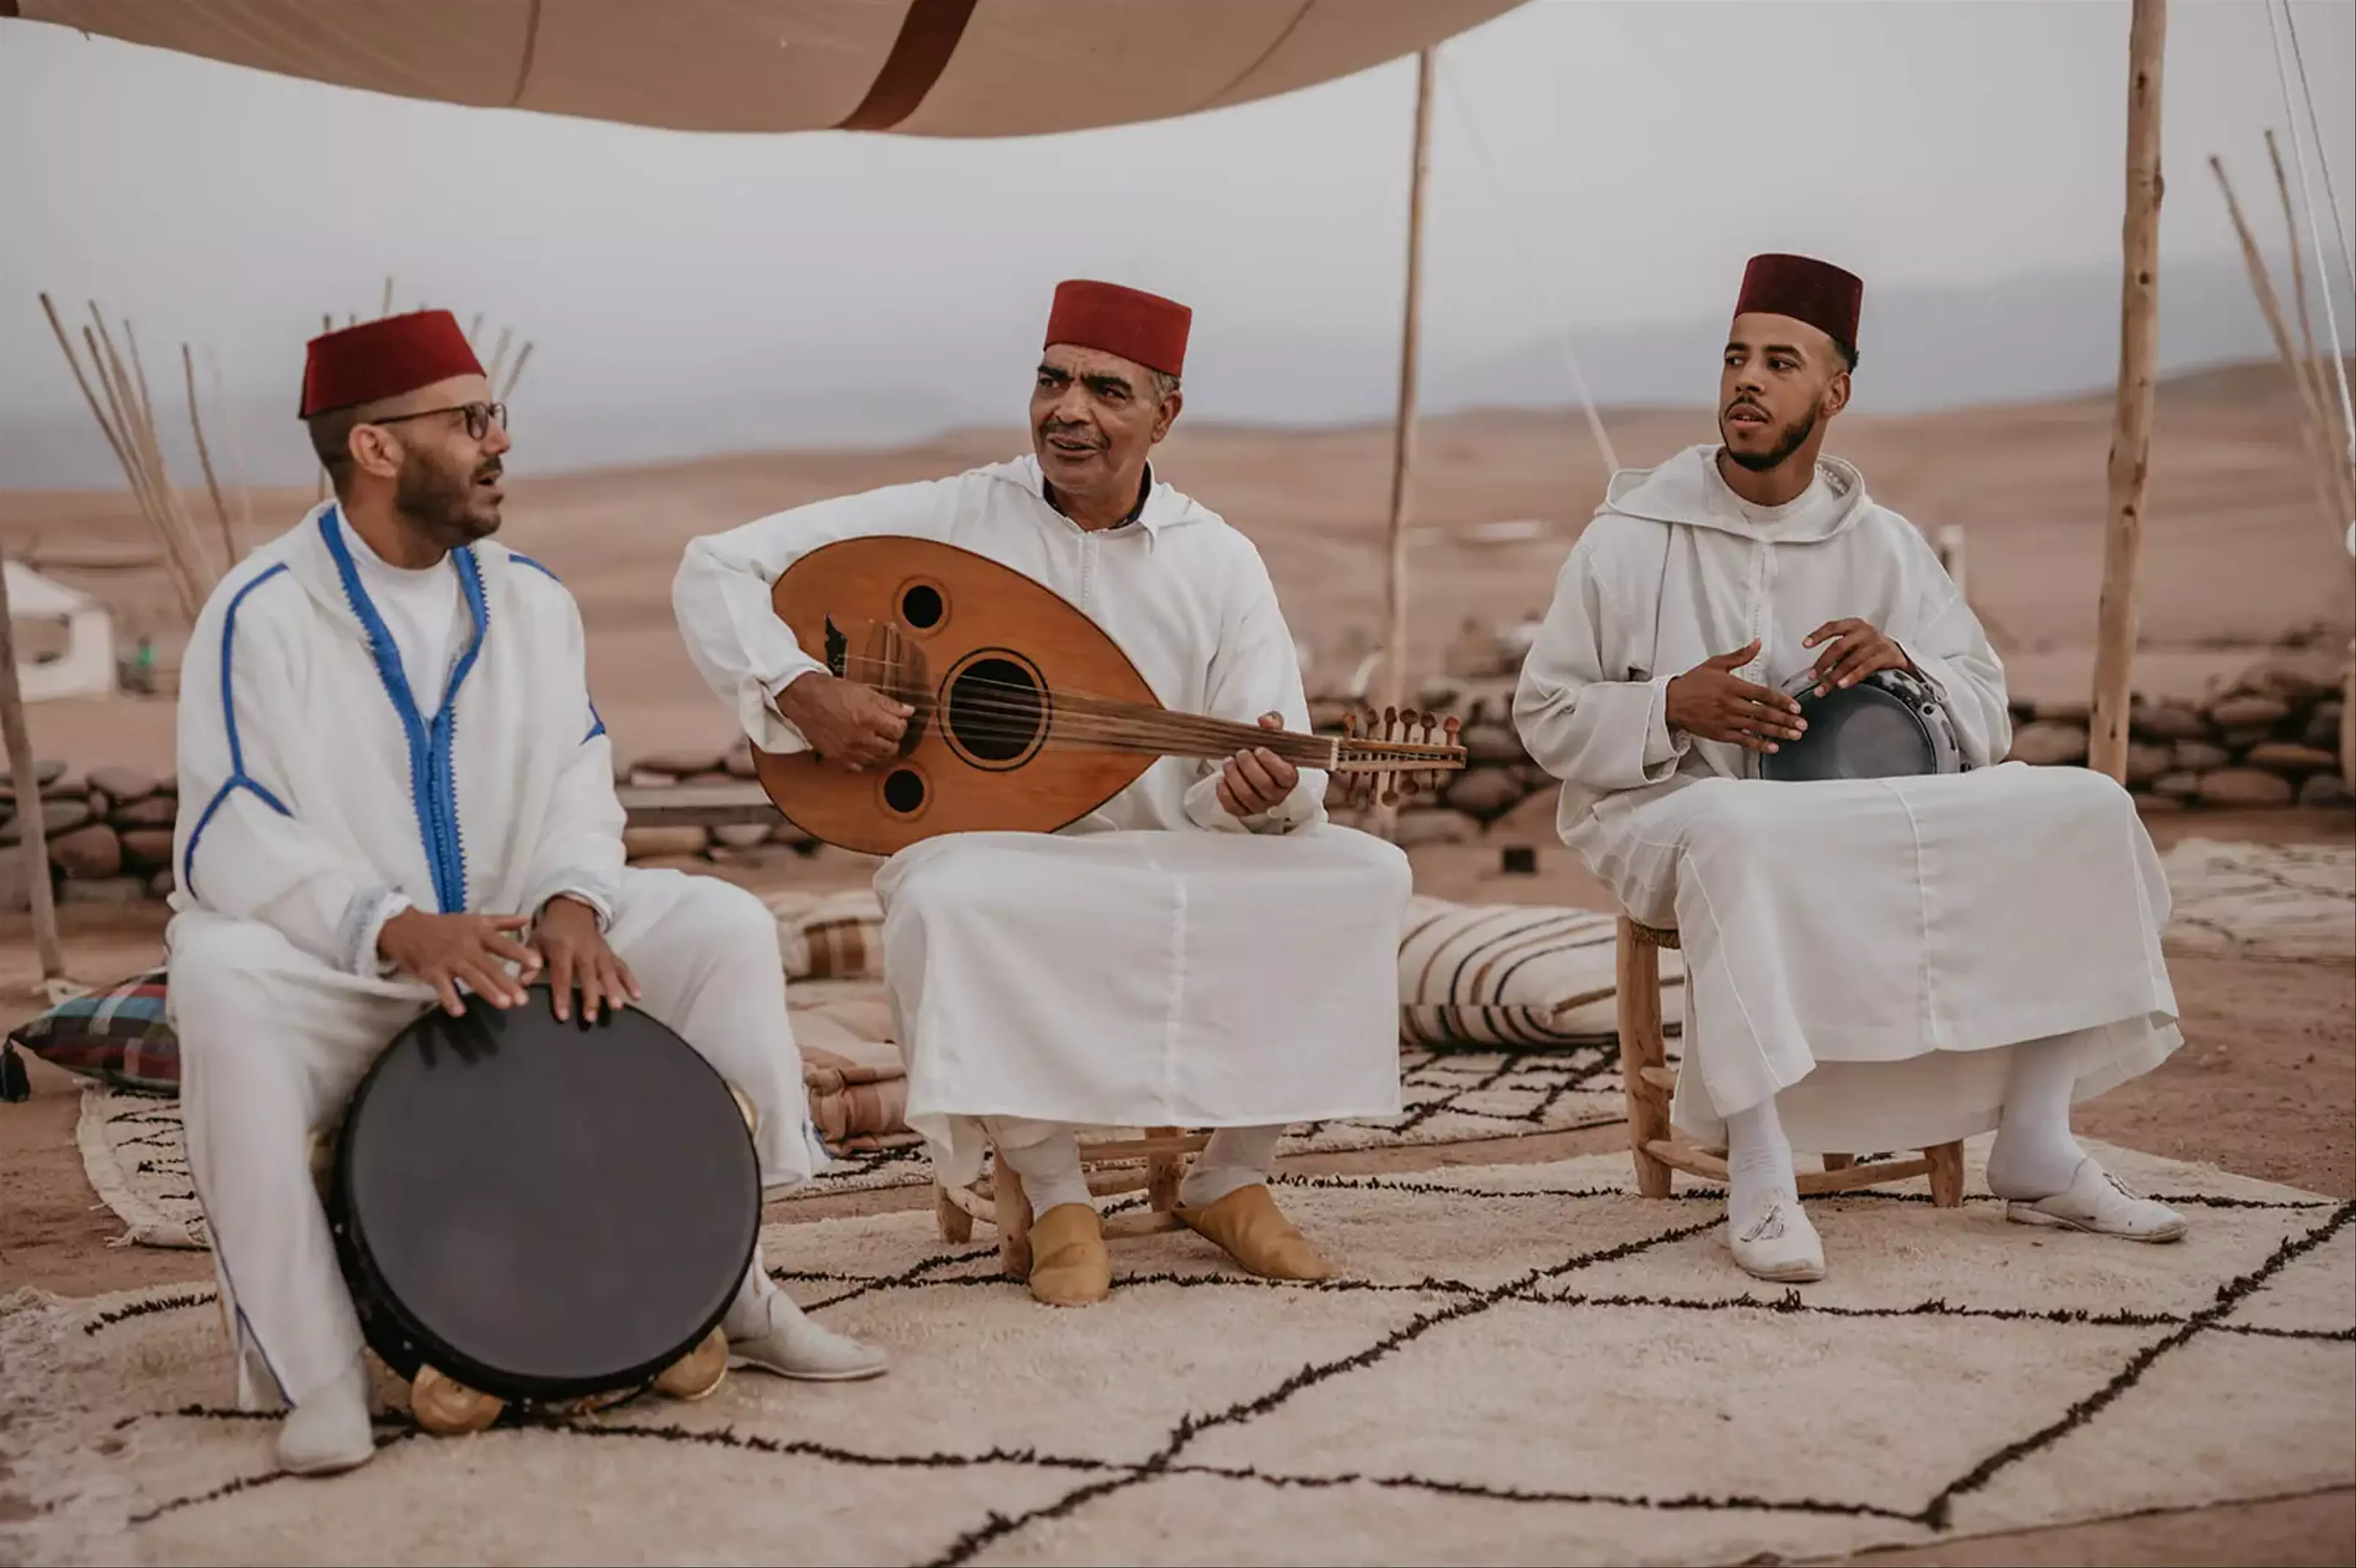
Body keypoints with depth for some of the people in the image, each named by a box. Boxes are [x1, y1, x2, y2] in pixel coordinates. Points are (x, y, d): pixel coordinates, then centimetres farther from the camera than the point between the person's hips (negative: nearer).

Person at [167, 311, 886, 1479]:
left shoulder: (528, 598, 7)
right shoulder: (261, 612, -10)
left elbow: (575, 786, 4)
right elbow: (228, 844, -17)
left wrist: (568, 902, -19)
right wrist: (396, 930, -31)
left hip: (507, 943, 5)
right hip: (331, 967, -5)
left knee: (723, 923, -12)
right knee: (221, 988, -37)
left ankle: (728, 1282, -5)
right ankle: (311, 1372, -29)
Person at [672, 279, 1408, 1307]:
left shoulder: (1219, 562, 1)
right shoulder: (949, 518, -4)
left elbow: (1289, 782, -4)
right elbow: (716, 570, -4)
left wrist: (1259, 793, -29)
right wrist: (802, 691, -20)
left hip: (1168, 875, 3)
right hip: (990, 862, -2)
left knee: (1362, 877, -20)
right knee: (947, 902, -38)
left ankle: (1231, 1179, -3)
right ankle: (1055, 1194, -16)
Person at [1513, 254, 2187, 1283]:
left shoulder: (1883, 546, 8)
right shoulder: (1629, 540, -2)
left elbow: (1988, 710, 8)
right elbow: (1545, 716, -1)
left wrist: (1907, 665, -15)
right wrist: (1673, 707, -19)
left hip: (1852, 817, 5)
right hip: (1670, 810, -4)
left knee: (2081, 811, -11)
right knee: (1743, 837, -42)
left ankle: (2035, 1155, -7)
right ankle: (1758, 1181, -35)